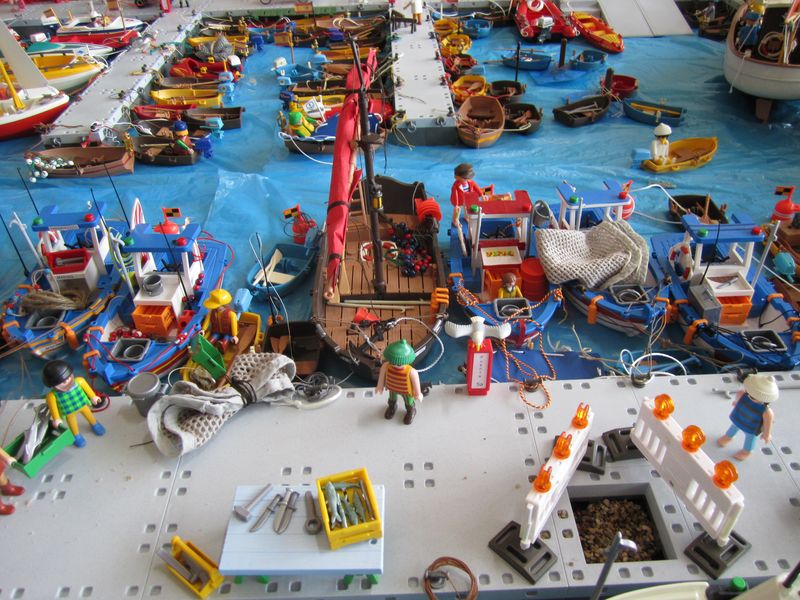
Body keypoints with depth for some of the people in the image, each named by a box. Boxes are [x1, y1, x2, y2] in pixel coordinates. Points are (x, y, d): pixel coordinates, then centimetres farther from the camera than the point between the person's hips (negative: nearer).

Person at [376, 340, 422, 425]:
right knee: (392, 398, 36)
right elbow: (382, 375, -14)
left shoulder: (411, 372, -45)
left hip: (406, 391, -2)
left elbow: (416, 382, -25)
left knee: (409, 402, 31)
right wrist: (380, 386, 3)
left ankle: (411, 410, 65)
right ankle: (392, 406, 71)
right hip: (392, 388, 2)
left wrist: (418, 394, -9)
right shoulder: (386, 366, -37)